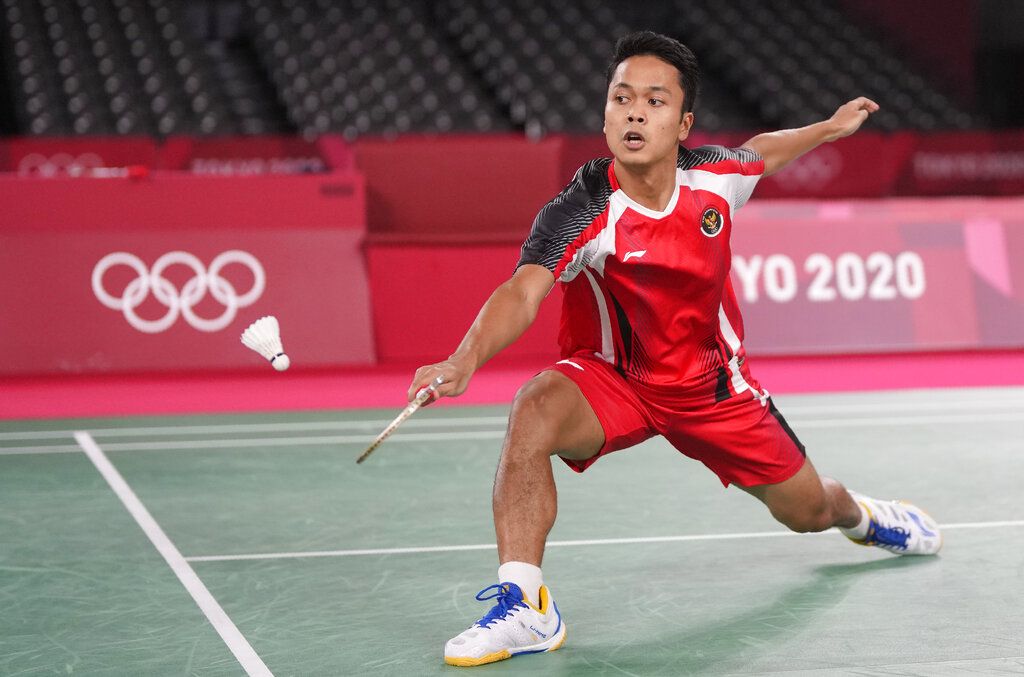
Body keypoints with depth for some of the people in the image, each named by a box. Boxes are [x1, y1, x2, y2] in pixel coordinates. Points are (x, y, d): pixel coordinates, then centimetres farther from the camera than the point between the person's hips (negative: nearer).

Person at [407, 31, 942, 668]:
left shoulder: (715, 175, -15)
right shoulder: (580, 213, -29)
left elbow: (758, 152, 11)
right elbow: (523, 293, -45)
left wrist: (831, 126, 22)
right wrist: (465, 361, -63)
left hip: (713, 384, 3)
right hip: (612, 379, -3)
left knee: (808, 510, 14)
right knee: (534, 411, -37)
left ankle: (860, 513, 55)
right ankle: (524, 605, -31)